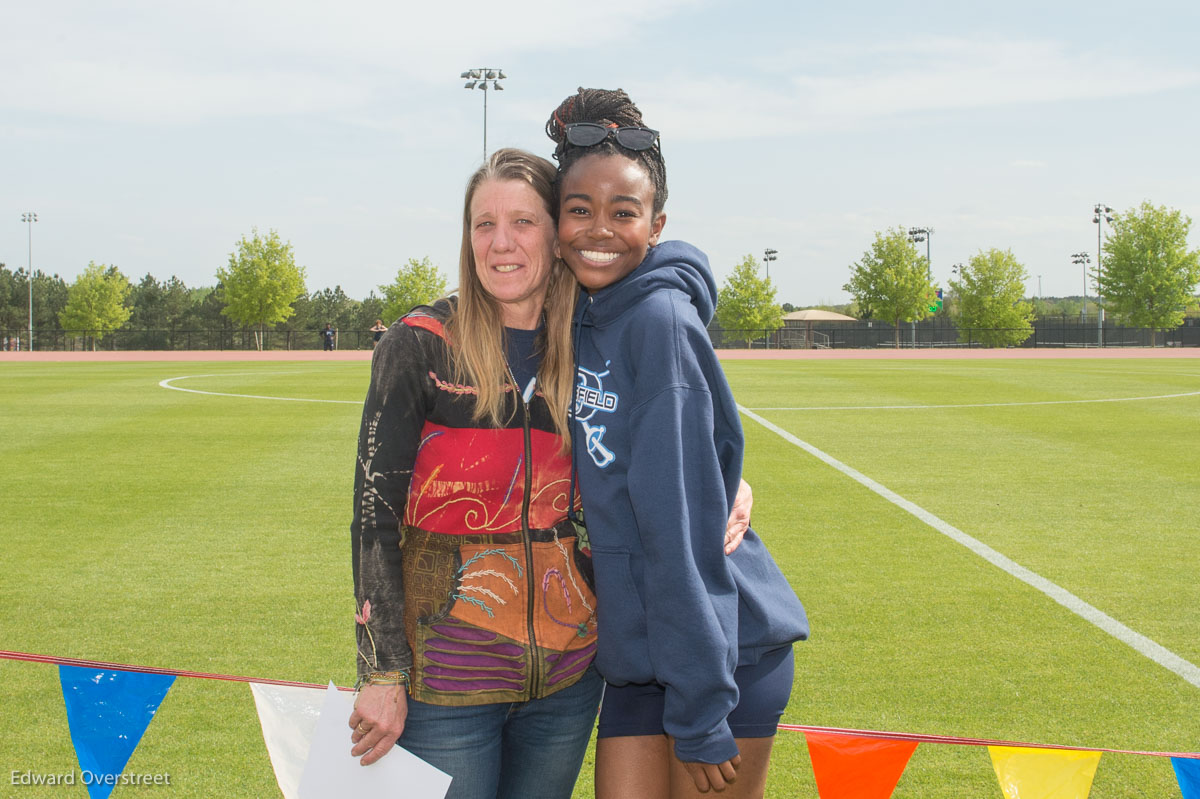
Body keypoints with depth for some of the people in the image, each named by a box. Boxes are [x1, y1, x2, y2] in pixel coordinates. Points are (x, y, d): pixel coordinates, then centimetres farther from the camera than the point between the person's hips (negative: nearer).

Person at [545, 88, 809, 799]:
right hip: (640, 652, 7)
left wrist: (700, 714, -19)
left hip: (724, 652, -7)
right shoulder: (580, 320, 8)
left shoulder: (662, 319, -16)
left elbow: (680, 522, -20)